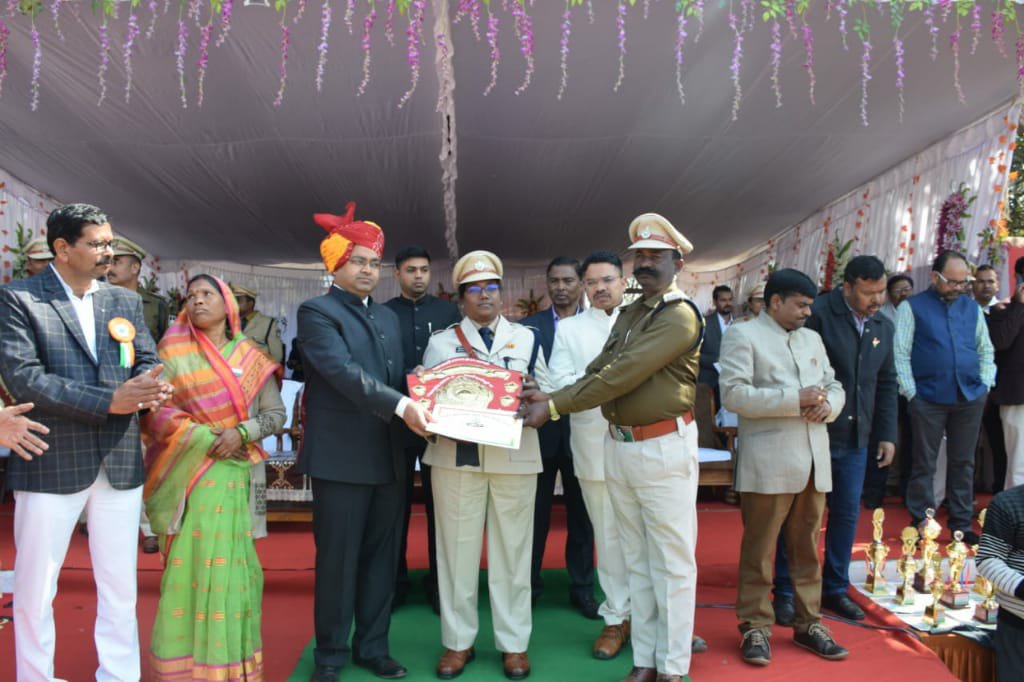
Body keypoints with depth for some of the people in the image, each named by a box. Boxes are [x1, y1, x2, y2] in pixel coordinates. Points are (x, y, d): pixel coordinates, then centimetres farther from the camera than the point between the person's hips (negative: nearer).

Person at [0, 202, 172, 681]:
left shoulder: (126, 302, 12)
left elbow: (149, 363, 7)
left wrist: (150, 386, -18)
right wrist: (109, 401, -20)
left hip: (120, 462, 4)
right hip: (50, 463, -4)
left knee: (120, 589, 11)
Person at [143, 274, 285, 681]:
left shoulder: (250, 358, 7)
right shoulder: (172, 353, 3)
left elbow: (275, 412, 3)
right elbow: (156, 408, -6)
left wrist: (241, 432, -14)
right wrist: (206, 439, -14)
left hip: (232, 474, 1)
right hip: (186, 471, -1)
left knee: (227, 562, 4)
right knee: (188, 561, 0)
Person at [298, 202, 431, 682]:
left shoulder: (388, 317, 18)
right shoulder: (317, 311, -5)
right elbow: (343, 372, -19)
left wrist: (414, 407, 3)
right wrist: (400, 406, -27)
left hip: (389, 455, 7)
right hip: (342, 457, -6)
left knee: (381, 556, 13)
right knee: (338, 559, 3)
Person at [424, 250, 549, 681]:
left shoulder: (526, 338, 11)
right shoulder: (441, 342, 10)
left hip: (515, 456, 0)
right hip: (456, 456, 0)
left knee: (512, 549, 5)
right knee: (457, 548, 4)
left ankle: (514, 642, 17)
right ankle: (458, 641, 18)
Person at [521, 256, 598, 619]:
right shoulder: (529, 326, 3)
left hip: (581, 431, 0)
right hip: (540, 429, 1)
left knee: (581, 512, 11)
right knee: (535, 512, 10)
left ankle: (582, 588, 23)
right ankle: (529, 584, 23)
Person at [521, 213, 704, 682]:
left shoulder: (681, 315, -13)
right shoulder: (628, 314, 14)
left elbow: (623, 375, -19)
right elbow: (598, 373, 7)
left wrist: (555, 407, -17)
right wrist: (550, 397, -9)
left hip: (664, 448, -8)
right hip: (619, 446, 8)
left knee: (671, 562, 3)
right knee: (637, 560, 15)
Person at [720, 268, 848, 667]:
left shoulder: (812, 338, 19)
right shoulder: (743, 336, -2)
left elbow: (835, 386, 21)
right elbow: (733, 394, -14)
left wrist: (828, 405, -4)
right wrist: (795, 399, -17)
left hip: (814, 460, 6)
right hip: (768, 463, -6)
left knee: (807, 548, 12)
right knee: (759, 550, 2)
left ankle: (808, 623, 24)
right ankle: (755, 627, 13)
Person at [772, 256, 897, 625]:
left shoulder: (884, 327, 10)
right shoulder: (818, 313, -12)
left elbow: (887, 385, 17)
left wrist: (887, 434, 13)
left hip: (856, 441, 6)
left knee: (847, 514, 11)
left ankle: (835, 589, 27)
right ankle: (786, 594, 15)